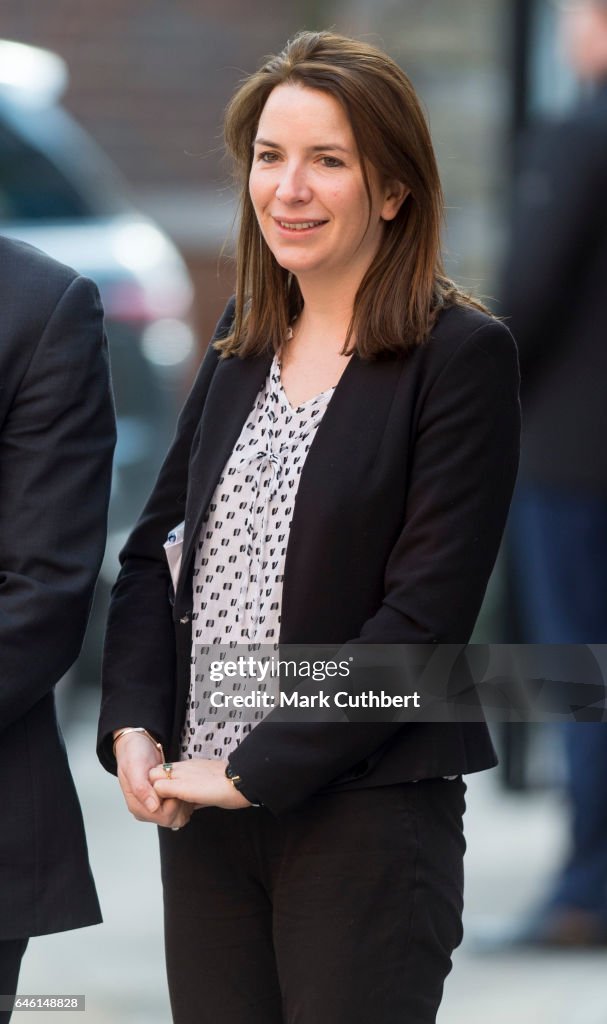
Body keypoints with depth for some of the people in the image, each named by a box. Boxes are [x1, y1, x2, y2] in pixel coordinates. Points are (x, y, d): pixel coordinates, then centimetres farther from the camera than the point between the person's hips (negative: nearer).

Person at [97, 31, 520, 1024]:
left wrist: (257, 769, -14)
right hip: (200, 803, 6)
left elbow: (426, 613, -14)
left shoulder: (462, 355, -8)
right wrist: (133, 726, -2)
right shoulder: (244, 340, 12)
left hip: (368, 817, -6)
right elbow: (156, 544, 14)